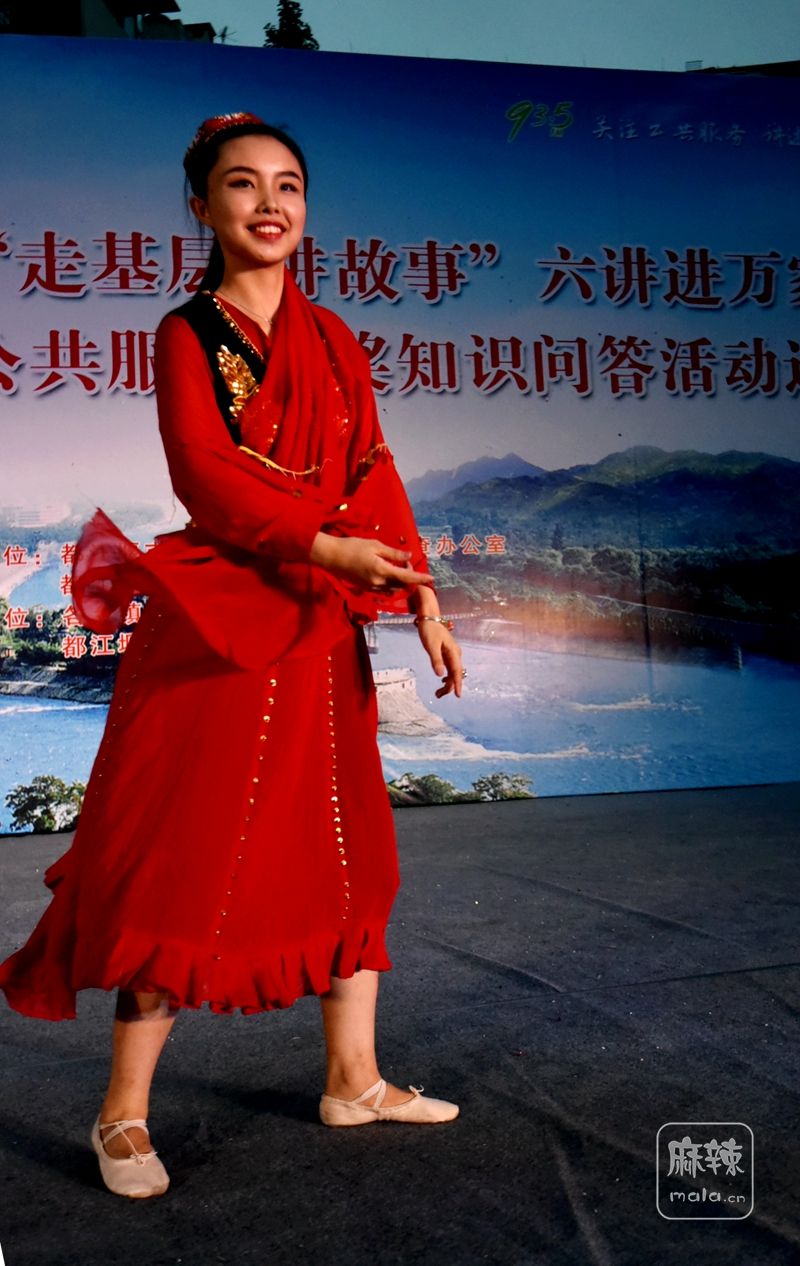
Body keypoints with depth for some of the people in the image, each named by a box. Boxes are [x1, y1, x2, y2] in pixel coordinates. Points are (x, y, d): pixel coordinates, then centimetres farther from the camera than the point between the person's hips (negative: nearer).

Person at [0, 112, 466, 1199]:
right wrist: (325, 544, -22)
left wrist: (423, 601, 3)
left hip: (325, 625, 6)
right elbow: (205, 474, -13)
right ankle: (124, 1114, 13)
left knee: (347, 848, 11)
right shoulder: (188, 333, 0)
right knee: (190, 863, -3)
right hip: (218, 619, -6)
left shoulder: (332, 338, 14)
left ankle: (353, 1078, 27)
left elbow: (376, 476, 10)